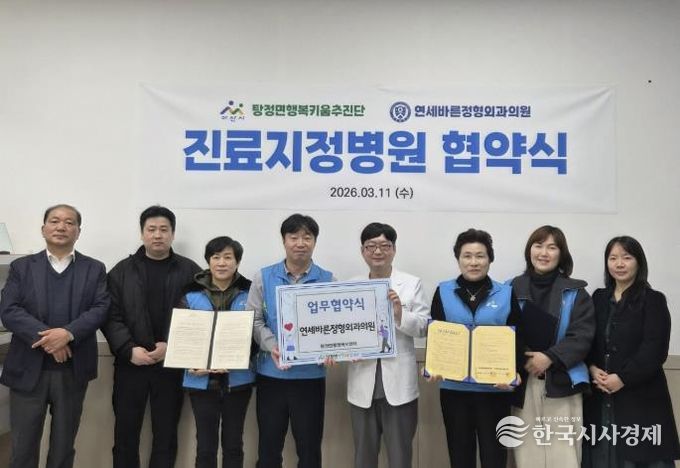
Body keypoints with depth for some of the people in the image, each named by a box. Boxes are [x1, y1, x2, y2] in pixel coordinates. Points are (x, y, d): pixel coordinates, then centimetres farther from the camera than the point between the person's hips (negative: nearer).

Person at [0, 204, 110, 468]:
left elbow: (101, 309, -5)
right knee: (22, 446, 9)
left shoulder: (95, 269, 6)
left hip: (73, 371, 0)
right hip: (28, 369, 0)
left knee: (63, 446, 12)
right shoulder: (21, 267, 6)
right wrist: (45, 338, -18)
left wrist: (68, 333, -21)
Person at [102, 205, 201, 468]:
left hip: (172, 365, -1)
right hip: (130, 364, 1)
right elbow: (111, 316, 0)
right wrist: (129, 350, -13)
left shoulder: (190, 272, 2)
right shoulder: (122, 271, 6)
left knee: (166, 434, 9)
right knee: (125, 433, 9)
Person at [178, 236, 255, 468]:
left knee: (233, 444, 12)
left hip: (238, 380, 0)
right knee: (205, 446, 7)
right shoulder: (192, 295, 2)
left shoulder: (249, 293, 0)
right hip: (202, 380, 0)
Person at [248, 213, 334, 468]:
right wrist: (272, 346, -20)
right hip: (271, 373, 0)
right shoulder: (263, 277, 1)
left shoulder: (327, 280, 1)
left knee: (309, 446, 11)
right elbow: (254, 320, -2)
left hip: (311, 374, 0)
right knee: (269, 445, 12)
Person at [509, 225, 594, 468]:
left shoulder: (575, 292, 4)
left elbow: (582, 336, -4)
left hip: (562, 384, -1)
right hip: (523, 384, 1)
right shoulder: (514, 289, 5)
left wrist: (550, 358, -15)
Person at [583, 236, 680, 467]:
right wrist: (592, 368, -9)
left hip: (640, 394, -4)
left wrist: (622, 378, -16)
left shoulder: (653, 300, -1)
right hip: (600, 395, 4)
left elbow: (654, 349, -10)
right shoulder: (599, 298, 12)